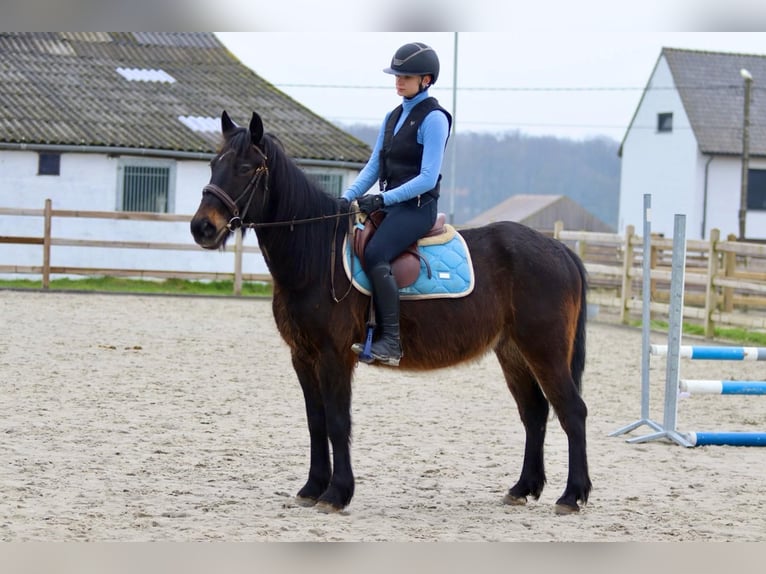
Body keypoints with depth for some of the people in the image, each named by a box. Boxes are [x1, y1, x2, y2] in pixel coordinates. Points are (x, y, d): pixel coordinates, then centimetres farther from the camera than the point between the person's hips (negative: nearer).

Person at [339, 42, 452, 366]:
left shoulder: (433, 118, -9)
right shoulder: (392, 117, 16)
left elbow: (428, 178, -16)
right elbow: (373, 167, 15)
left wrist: (383, 198, -22)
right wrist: (348, 197, -1)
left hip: (418, 206, -9)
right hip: (389, 203, 9)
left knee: (375, 254, -30)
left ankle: (391, 342, -29)